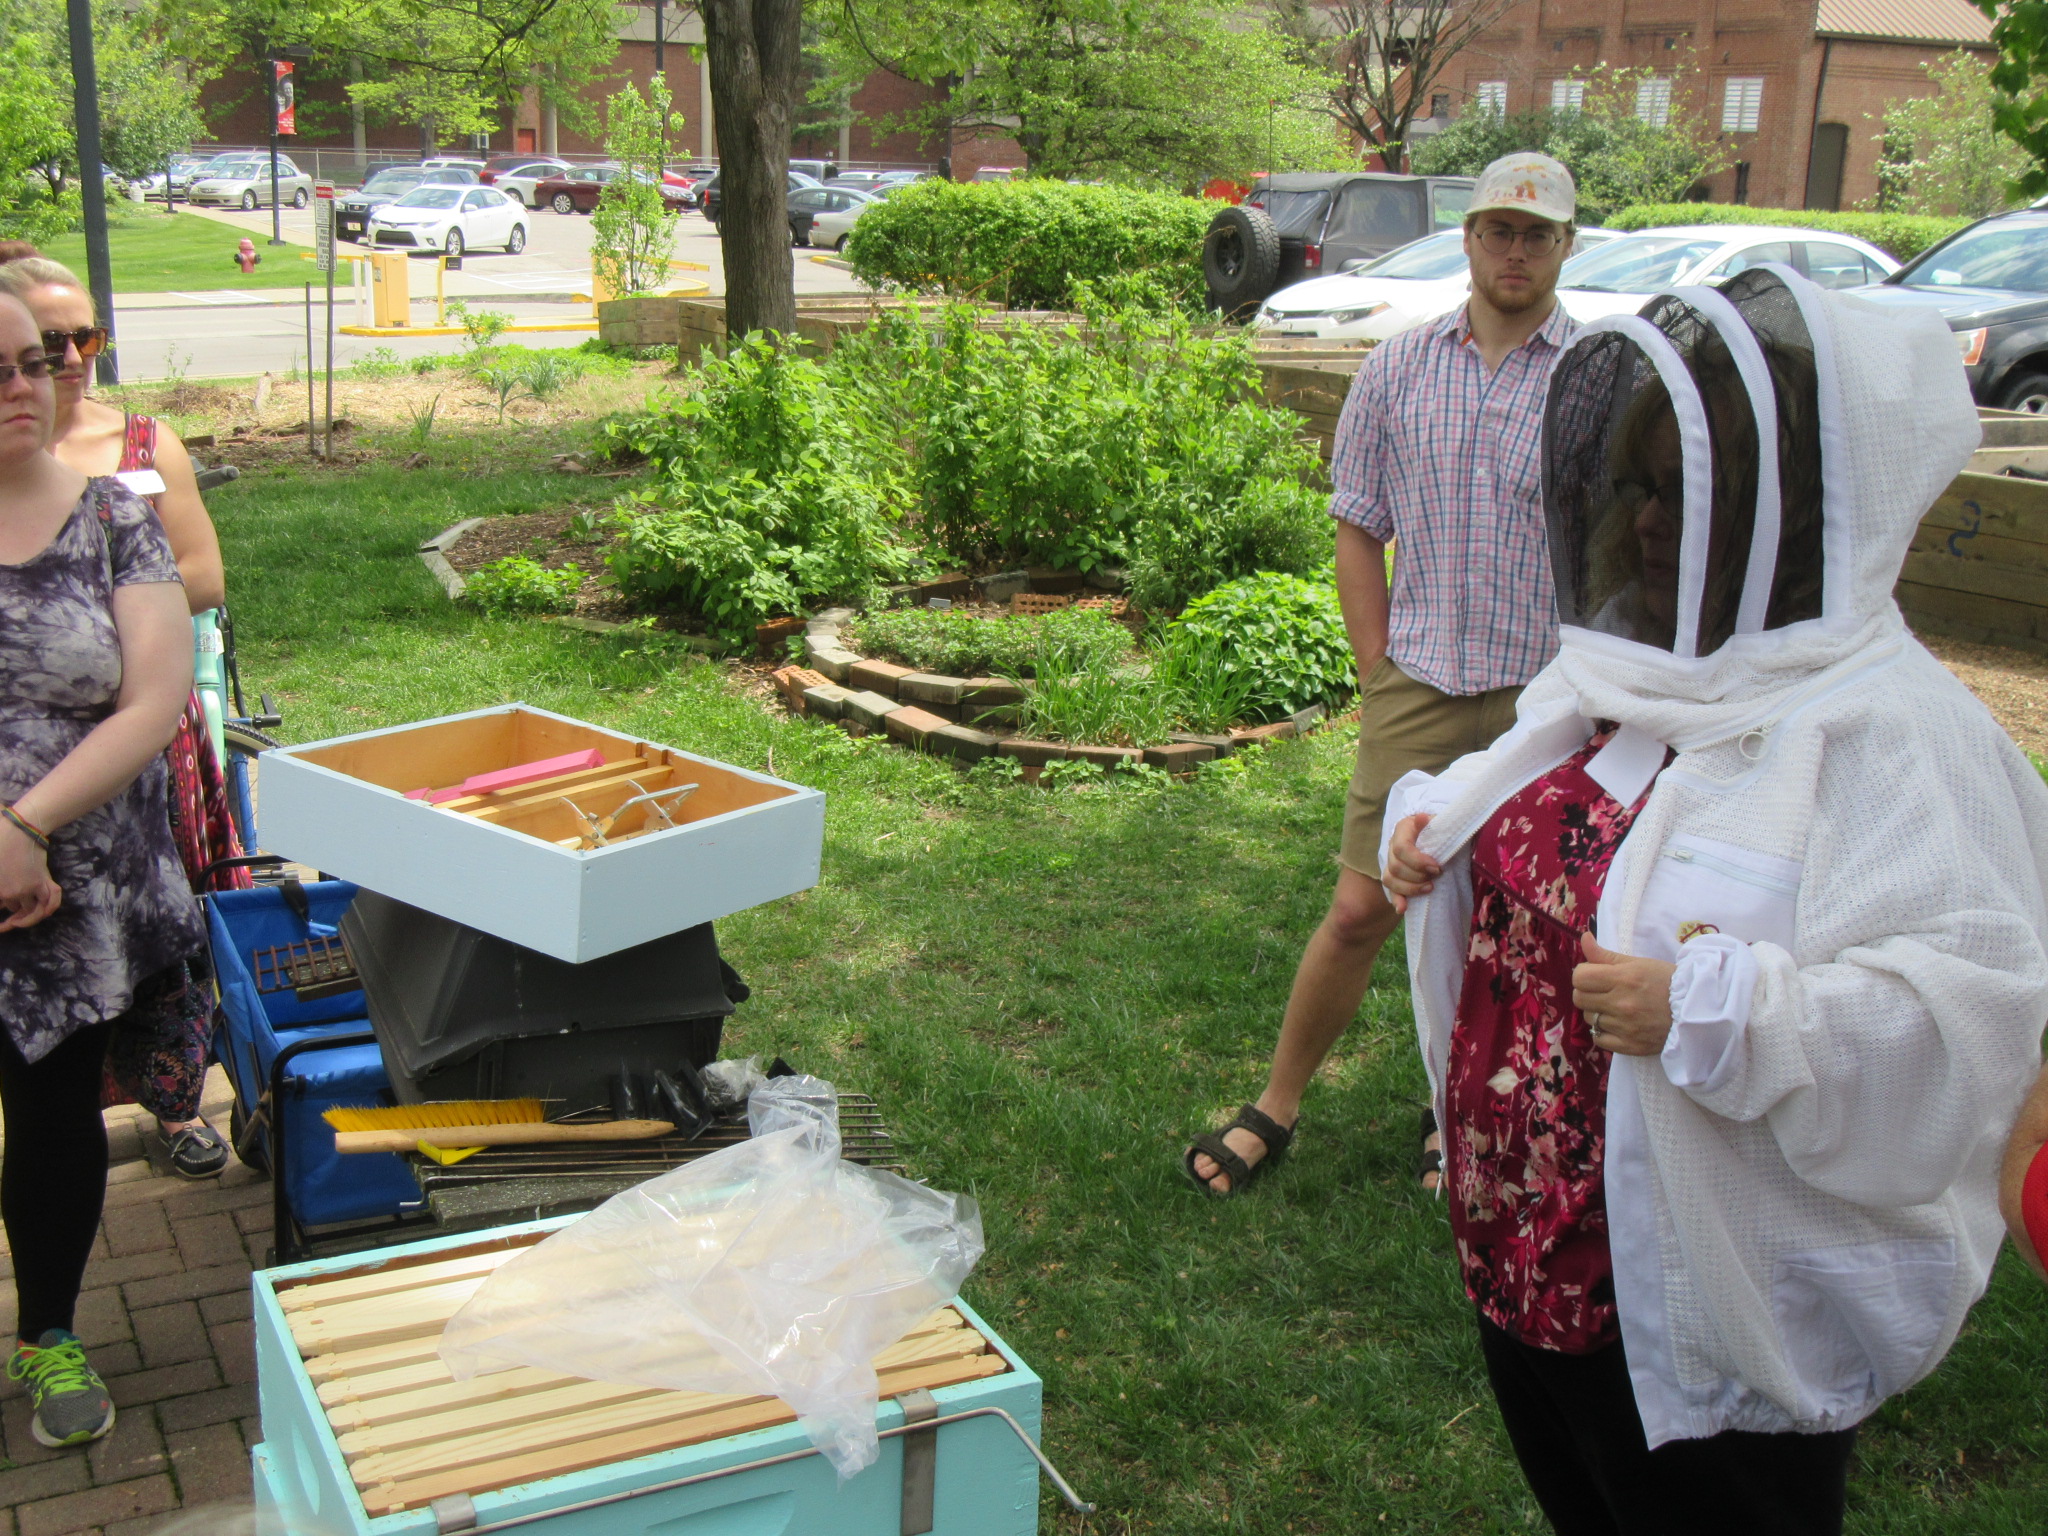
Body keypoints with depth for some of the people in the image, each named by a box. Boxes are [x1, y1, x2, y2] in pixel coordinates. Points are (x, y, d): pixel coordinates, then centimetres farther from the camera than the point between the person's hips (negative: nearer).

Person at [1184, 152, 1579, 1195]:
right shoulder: (1398, 369, 4)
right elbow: (1357, 531, 7)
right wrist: (1382, 679, 1)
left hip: (1546, 700, -1)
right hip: (1417, 687, 1)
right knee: (1360, 911, 1)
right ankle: (1276, 1108, 18)